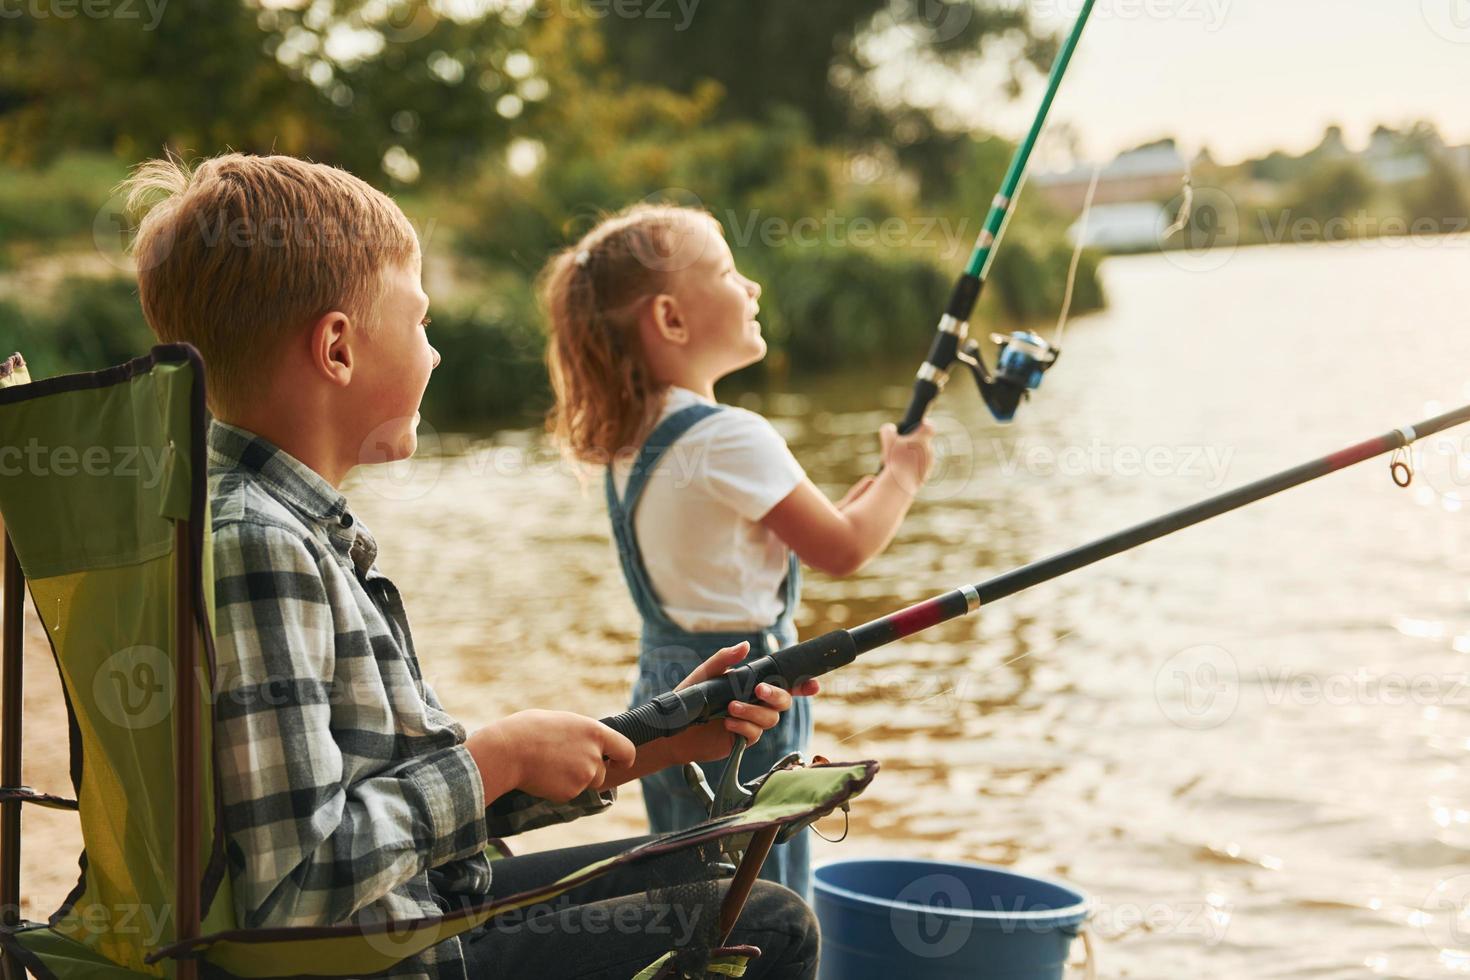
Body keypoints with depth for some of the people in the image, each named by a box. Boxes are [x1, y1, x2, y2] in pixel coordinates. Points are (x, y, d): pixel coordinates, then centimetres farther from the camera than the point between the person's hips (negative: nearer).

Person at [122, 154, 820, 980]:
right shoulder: (256, 547, -23)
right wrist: (498, 756, -18)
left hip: (427, 908, 10)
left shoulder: (299, 527, 8)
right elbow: (297, 884, -29)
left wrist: (653, 743, 9)